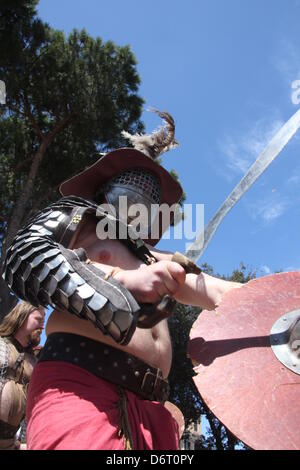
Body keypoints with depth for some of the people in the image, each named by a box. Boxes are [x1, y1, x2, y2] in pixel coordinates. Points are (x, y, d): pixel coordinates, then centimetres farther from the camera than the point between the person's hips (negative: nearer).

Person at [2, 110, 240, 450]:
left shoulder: (156, 260, 28)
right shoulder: (80, 214, 15)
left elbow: (219, 293, 26)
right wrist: (125, 280, -11)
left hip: (150, 409, 6)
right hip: (80, 387, -6)